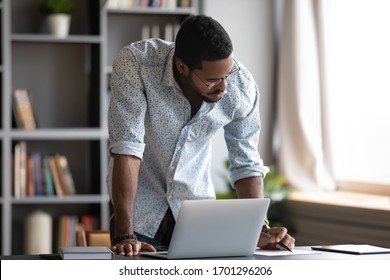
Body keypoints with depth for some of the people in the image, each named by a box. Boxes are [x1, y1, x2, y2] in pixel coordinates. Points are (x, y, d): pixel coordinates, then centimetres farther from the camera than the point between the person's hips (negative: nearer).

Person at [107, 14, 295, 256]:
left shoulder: (242, 85, -18)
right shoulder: (135, 63, -26)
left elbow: (246, 164, -7)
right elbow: (126, 147, -30)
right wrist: (124, 235, -35)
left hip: (197, 209, 2)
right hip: (140, 209, -2)